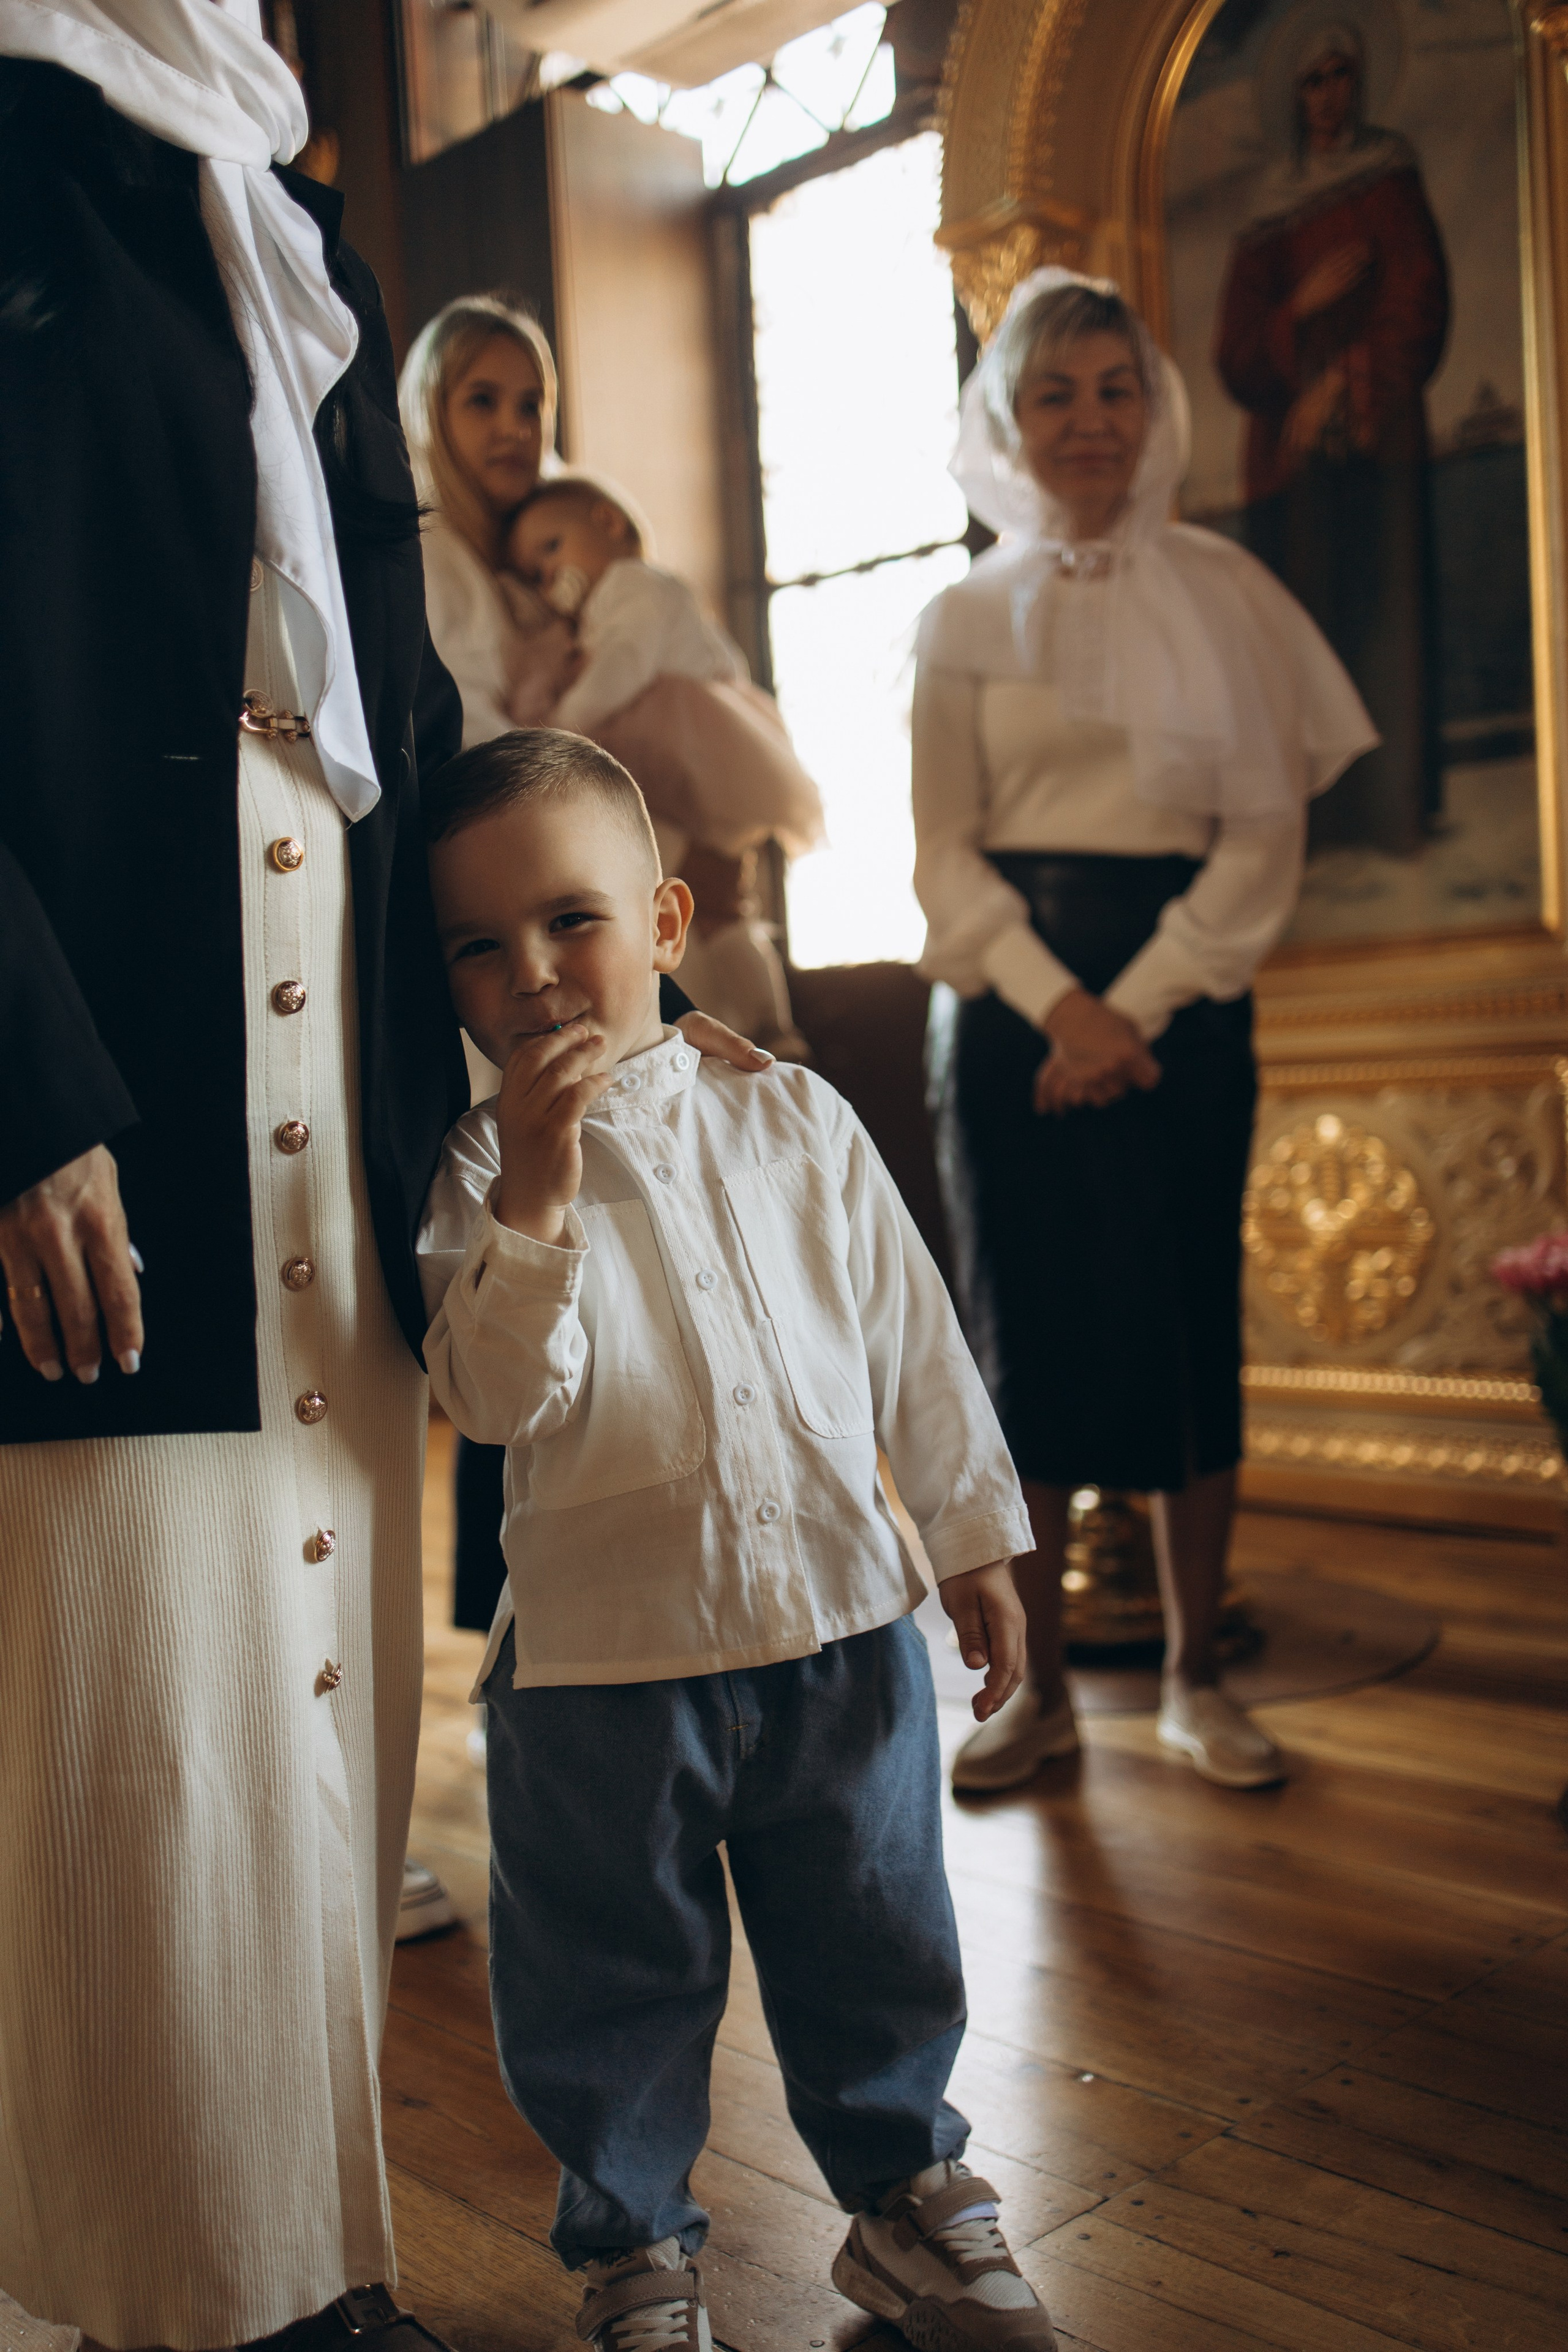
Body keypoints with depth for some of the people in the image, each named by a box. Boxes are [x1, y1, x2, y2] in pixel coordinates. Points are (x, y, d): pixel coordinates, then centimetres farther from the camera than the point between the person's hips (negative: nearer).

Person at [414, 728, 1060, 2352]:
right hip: (605, 1653, -2)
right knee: (614, 1979, 12)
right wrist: (535, 1194, -25)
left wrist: (975, 1542, 9)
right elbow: (497, 1399, -16)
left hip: (842, 1620, 2)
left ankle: (909, 2196, 41)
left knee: (875, 1946, 17)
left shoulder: (797, 1125, 3)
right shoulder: (483, 1172, -4)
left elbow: (912, 1340, 8)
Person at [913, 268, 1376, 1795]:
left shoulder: (1220, 594, 6)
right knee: (1024, 1328, 1)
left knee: (1188, 1326, 0)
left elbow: (1266, 830, -1)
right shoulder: (962, 620, 8)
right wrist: (1058, 1002, -13)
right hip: (1011, 997, 1)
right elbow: (943, 847, 2)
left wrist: (1134, 1009, -11)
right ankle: (1041, 1690, 11)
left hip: (1181, 992, 0)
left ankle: (1193, 1679, 14)